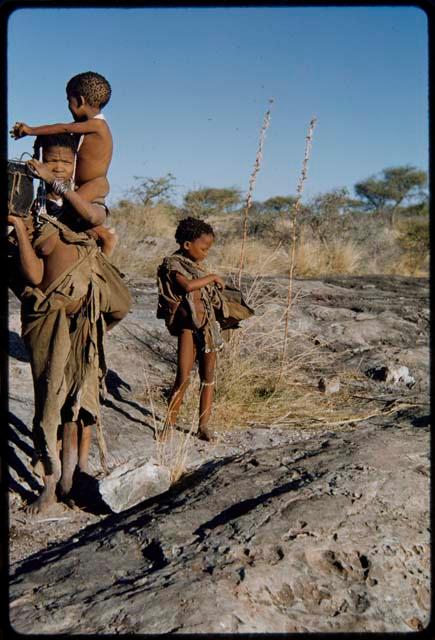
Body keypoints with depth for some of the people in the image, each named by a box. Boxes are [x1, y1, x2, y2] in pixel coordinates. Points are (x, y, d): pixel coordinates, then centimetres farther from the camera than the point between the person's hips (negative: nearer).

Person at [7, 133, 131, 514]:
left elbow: (95, 216, -22)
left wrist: (56, 182, -21)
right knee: (51, 395, 0)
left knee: (79, 392, 5)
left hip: (83, 315, 1)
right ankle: (52, 483, 8)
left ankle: (72, 474, 17)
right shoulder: (32, 208, 5)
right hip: (47, 316, 0)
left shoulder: (86, 202, 8)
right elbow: (33, 275, -7)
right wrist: (18, 225, -12)